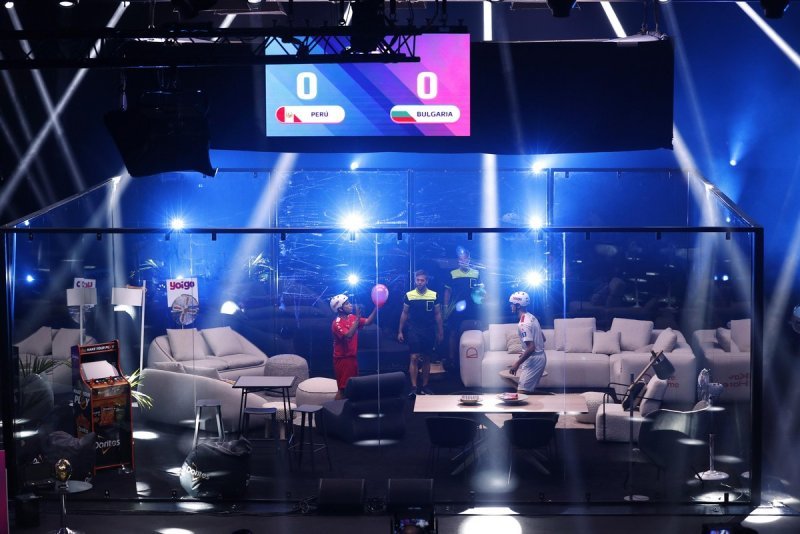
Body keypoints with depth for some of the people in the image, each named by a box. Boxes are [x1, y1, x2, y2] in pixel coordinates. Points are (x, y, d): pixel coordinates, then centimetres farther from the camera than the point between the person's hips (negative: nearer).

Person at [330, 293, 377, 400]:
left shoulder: (352, 318, 5)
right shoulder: (337, 323, -19)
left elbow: (368, 322, 5)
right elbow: (348, 336, -34)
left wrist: (376, 308, -8)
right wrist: (358, 318, -36)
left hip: (352, 357, 8)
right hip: (342, 359, -8)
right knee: (343, 388, -4)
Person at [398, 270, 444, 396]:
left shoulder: (434, 295, 0)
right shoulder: (409, 295, -1)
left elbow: (438, 314, 6)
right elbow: (404, 313, 7)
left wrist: (440, 332, 5)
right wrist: (400, 331, 4)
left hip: (429, 331, 1)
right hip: (414, 330, -1)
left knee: (426, 359, 9)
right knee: (414, 358, -9)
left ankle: (424, 387, 17)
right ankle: (414, 388, -8)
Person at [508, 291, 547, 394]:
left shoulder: (524, 324, -22)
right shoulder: (531, 317, 8)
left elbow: (531, 347, -28)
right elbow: (543, 338, 18)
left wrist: (517, 363, -21)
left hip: (533, 360, -10)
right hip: (539, 356, 10)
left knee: (522, 392, -12)